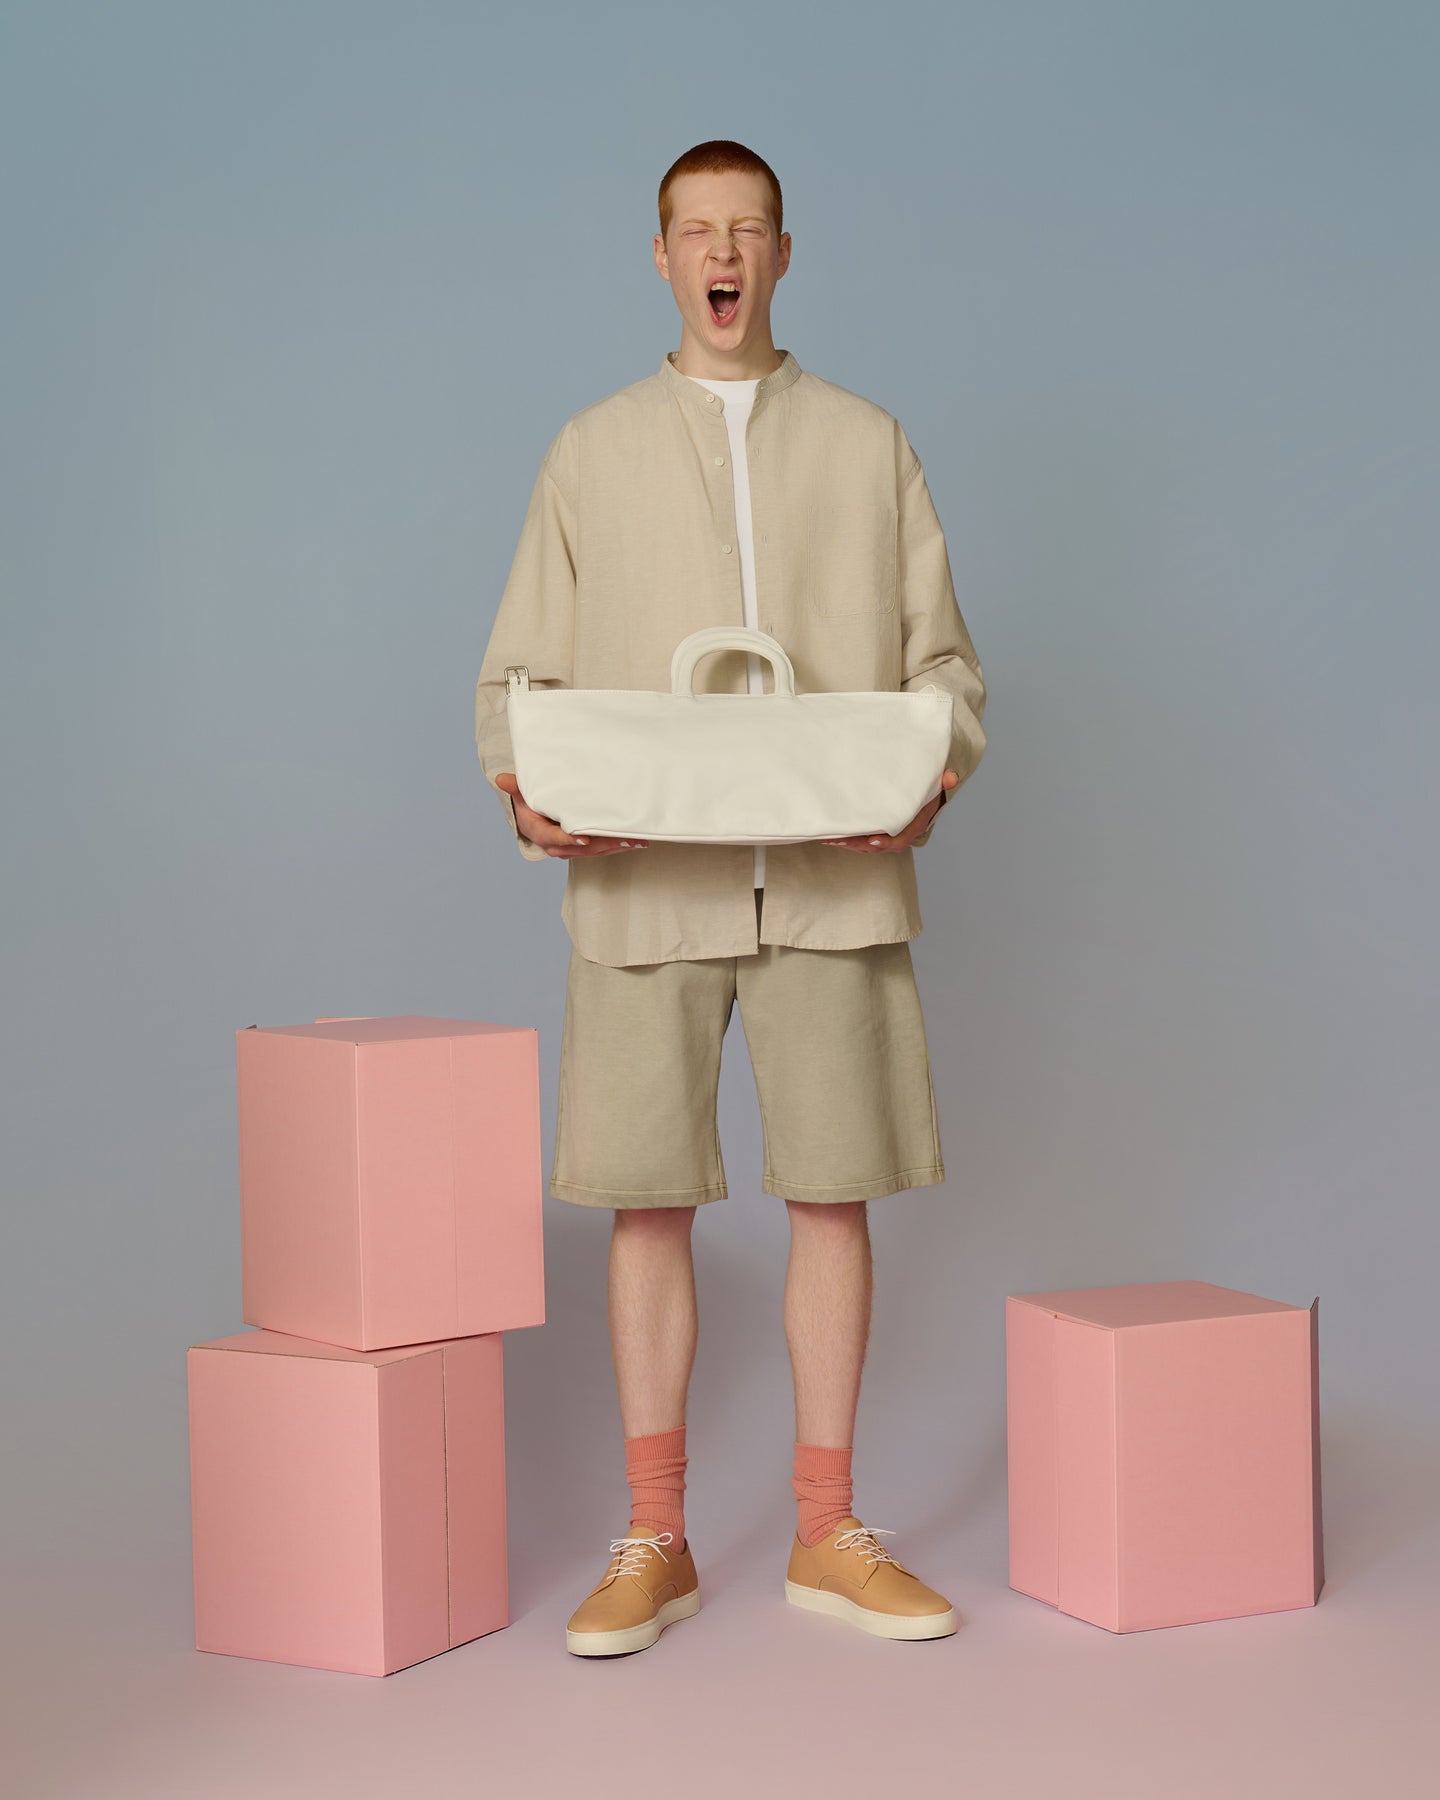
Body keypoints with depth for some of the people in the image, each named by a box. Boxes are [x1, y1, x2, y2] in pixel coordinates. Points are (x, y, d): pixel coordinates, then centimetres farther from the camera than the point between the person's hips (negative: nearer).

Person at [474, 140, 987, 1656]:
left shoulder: (867, 444, 12)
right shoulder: (593, 451, 12)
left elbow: (942, 660, 10)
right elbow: (518, 672, 9)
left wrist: (933, 777, -11)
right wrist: (524, 787, -11)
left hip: (832, 879, 1)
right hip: (647, 885, 0)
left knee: (833, 1191, 3)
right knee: (647, 1200, 1)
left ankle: (829, 1534, 15)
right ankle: (654, 1545, 12)